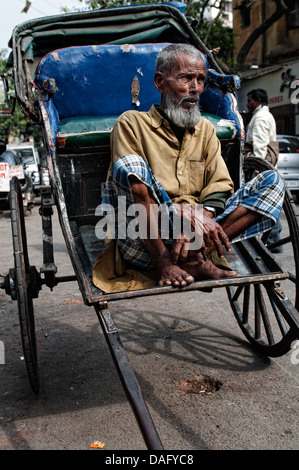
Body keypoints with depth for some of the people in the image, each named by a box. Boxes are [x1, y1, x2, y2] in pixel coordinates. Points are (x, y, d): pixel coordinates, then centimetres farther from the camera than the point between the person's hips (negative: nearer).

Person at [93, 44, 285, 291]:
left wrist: (201, 217, -16)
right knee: (129, 167, -28)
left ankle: (196, 255, -25)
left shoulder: (206, 130, 19)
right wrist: (195, 218, -25)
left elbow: (221, 186, 7)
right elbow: (135, 188, -12)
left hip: (197, 230, 5)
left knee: (272, 181, -7)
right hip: (142, 242, -4)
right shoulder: (132, 123, 3)